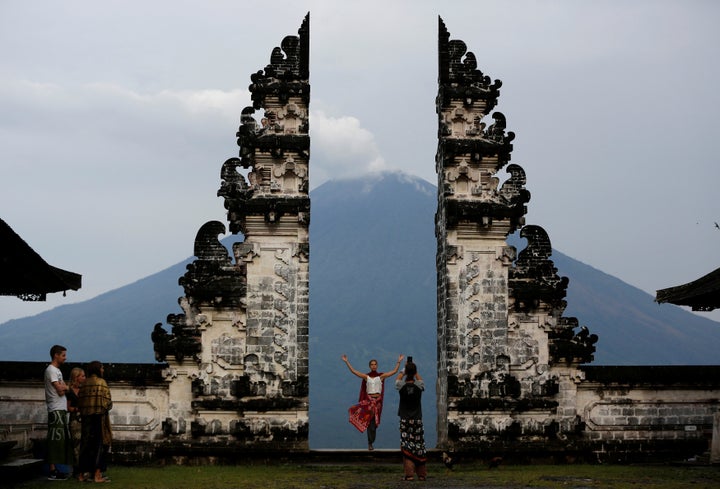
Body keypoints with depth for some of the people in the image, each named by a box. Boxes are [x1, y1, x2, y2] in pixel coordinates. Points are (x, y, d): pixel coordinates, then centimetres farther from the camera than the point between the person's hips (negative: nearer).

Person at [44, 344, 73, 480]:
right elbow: (60, 391, -15)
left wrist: (63, 387, -3)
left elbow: (63, 388, 18)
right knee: (56, 440, -10)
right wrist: (66, 387, 4)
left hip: (61, 410, 10)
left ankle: (56, 469, 12)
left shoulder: (57, 370, 20)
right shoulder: (51, 370, -10)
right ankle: (53, 471, -9)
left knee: (62, 440, 9)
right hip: (56, 410, -10)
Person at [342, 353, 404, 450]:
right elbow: (353, 371, 0)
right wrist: (346, 362, -4)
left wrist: (399, 362, -2)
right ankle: (370, 443, 0)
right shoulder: (366, 377, 4)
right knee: (370, 421, -6)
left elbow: (394, 371, 2)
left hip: (378, 400, 1)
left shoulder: (381, 376, 5)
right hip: (368, 400, -1)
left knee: (374, 421, 3)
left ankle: (370, 442, 16)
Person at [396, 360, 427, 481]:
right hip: (417, 420, 1)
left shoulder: (402, 386, -5)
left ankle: (409, 474, -8)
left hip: (405, 420, -1)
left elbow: (397, 379, 20)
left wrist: (404, 370, 28)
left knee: (407, 447, -3)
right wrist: (413, 369, 28)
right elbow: (420, 379, 22)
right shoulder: (419, 386, -4)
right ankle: (421, 474, 8)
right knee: (419, 446, 4)